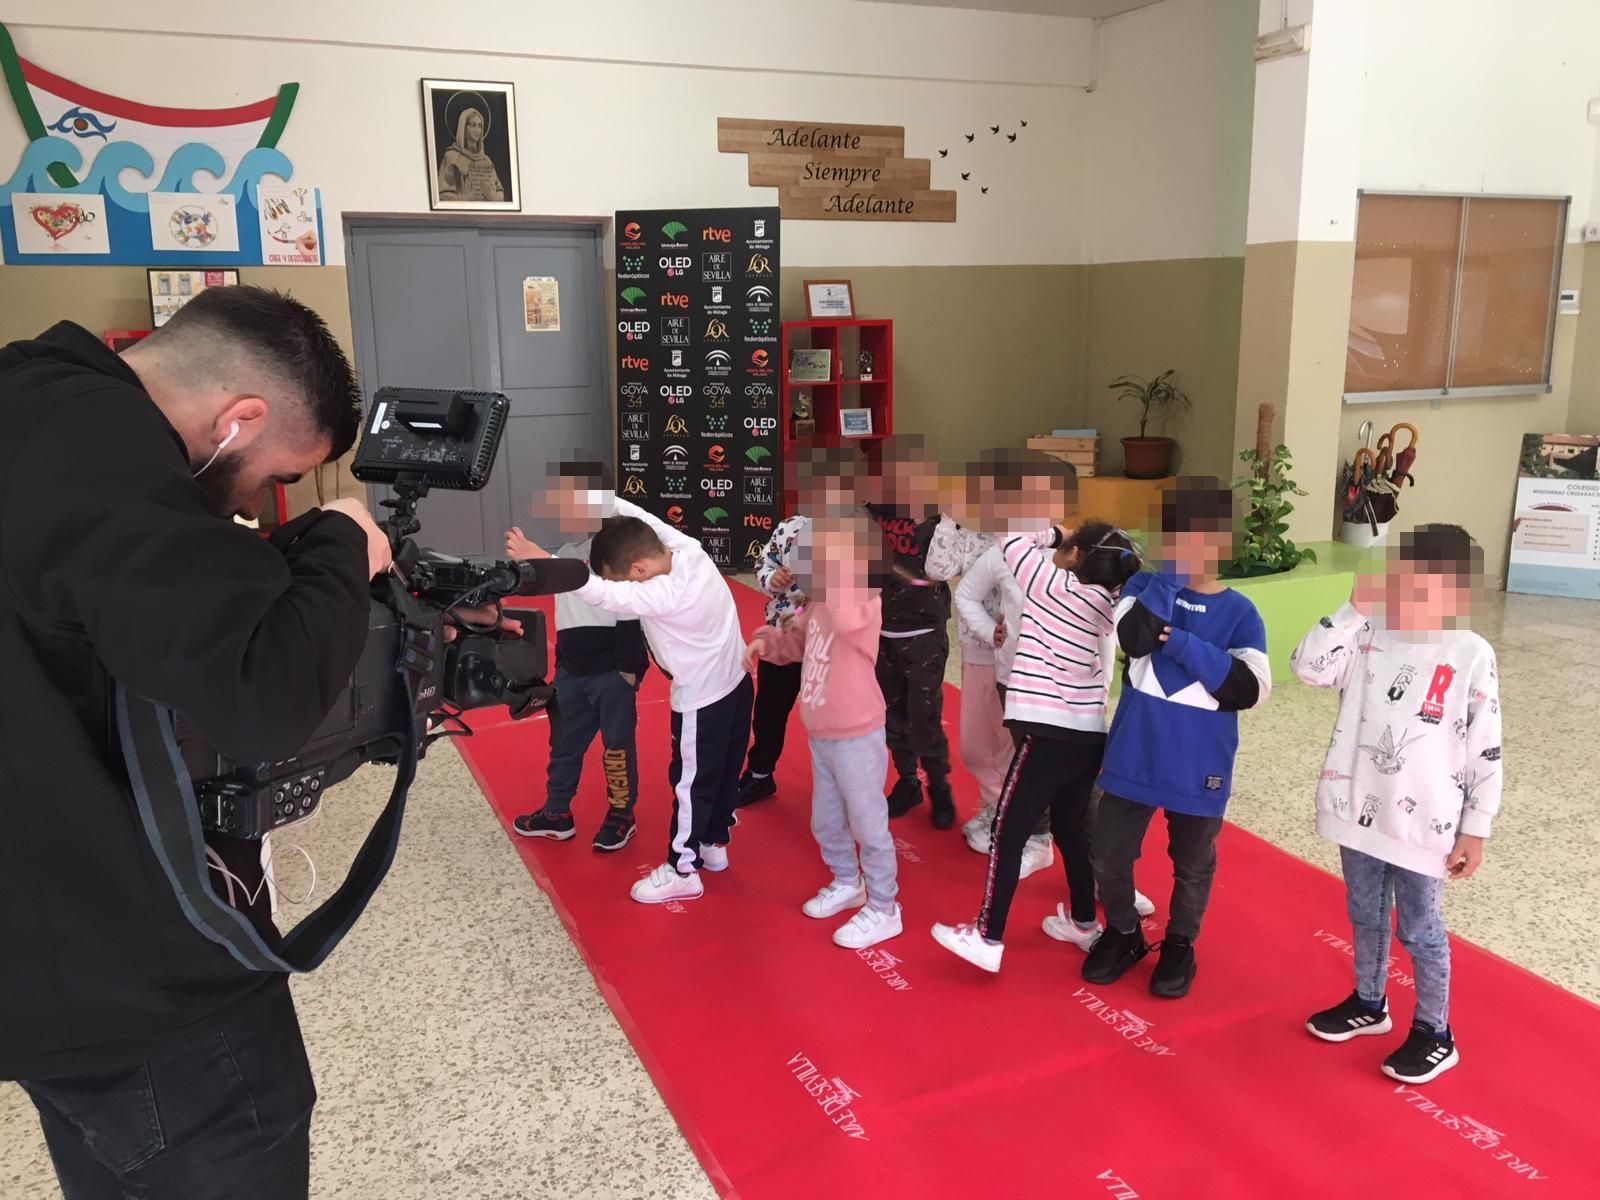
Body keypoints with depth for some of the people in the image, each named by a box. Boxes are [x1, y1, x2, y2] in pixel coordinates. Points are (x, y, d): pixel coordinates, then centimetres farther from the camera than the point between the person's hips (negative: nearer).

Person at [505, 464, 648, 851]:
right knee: (563, 743, 16)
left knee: (616, 744, 5)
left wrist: (629, 667, -17)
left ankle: (621, 816, 22)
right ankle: (557, 814, 31)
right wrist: (560, 664, 19)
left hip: (612, 670, -7)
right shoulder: (564, 553, 11)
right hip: (571, 671, 8)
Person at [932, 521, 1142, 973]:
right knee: (1071, 829, 20)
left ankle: (988, 937, 2)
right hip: (1089, 734, 8)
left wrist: (1053, 535, 8)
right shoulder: (1103, 599, 7)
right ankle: (1084, 924, 32)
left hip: (1050, 734, -8)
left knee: (1008, 831, -1)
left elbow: (1013, 544, -5)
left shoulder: (1060, 588, -14)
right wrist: (1059, 542, 5)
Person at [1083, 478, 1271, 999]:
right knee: (1109, 857, 11)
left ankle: (1179, 945, 41)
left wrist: (1183, 644, -22)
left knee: (1192, 866, 17)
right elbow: (1134, 640, -22)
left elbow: (1248, 689, -17)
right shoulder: (1144, 585, -2)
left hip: (1199, 767, -1)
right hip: (1132, 757, 1)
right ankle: (1123, 934, 36)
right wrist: (1171, 575, -23)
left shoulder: (1240, 613, -5)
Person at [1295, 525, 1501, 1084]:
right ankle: (1368, 1004, 42)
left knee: (1419, 929, 10)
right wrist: (1355, 608, -17)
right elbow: (1309, 666, -14)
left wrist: (1474, 830, -7)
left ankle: (1434, 1034, 29)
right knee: (1364, 914, 21)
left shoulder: (1471, 655, -12)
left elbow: (1485, 752, -8)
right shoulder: (1369, 634, -3)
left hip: (1421, 822, -4)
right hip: (1359, 809, 4)